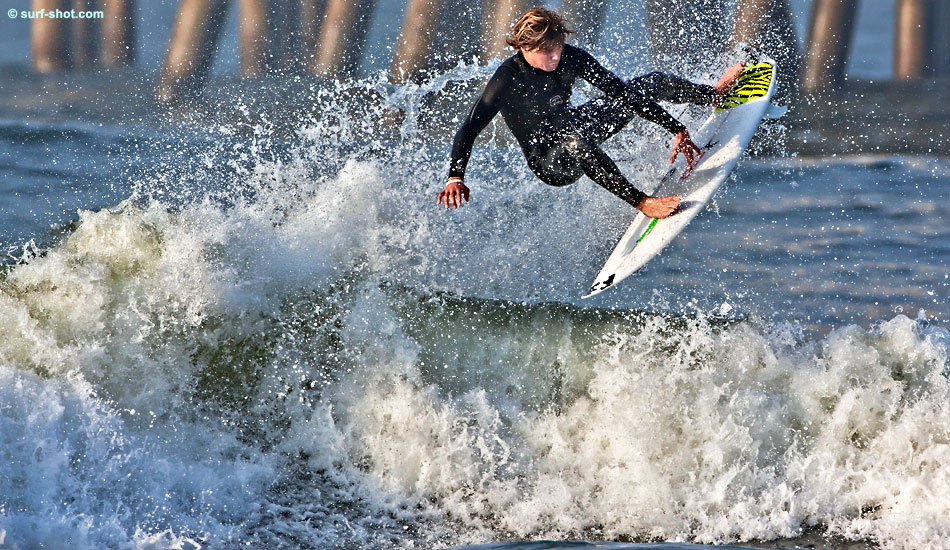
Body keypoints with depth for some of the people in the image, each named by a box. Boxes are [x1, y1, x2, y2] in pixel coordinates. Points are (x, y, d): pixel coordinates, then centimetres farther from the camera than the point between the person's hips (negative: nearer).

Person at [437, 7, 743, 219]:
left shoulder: (571, 58, -17)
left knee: (651, 85, 8)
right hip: (548, 162, -6)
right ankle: (642, 203, -45)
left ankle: (715, 95, 37)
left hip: (574, 128, 6)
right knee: (576, 143, -44)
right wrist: (456, 177, -45)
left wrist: (677, 130, -14)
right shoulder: (508, 79, -29)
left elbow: (621, 91, -12)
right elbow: (470, 129, -29)